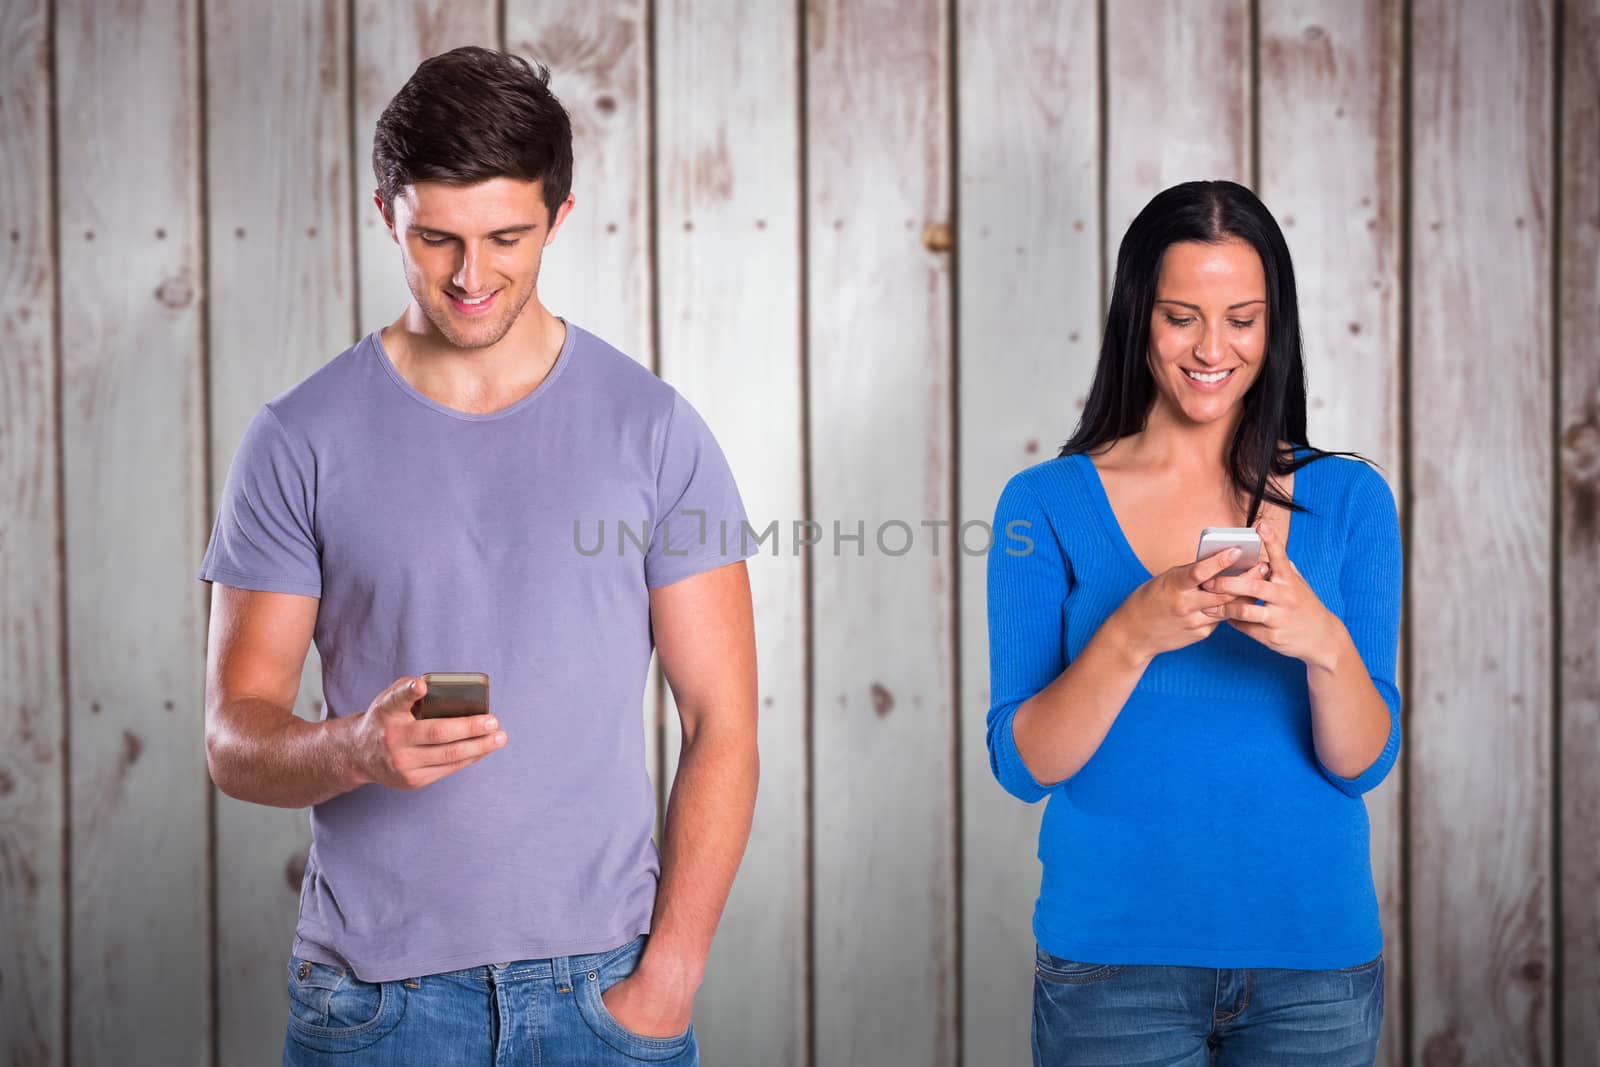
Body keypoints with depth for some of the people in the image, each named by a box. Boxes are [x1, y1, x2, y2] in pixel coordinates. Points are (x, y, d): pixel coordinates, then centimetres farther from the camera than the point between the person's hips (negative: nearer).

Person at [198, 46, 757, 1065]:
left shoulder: (654, 428, -1)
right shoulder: (301, 441, -1)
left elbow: (722, 725, -1)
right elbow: (235, 740, -1)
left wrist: (668, 976, -8)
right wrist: (357, 749, -22)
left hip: (604, 980, 0)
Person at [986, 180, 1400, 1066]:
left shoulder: (1346, 500, 1)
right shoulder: (1048, 504, -3)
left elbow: (1363, 762, -4)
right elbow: (1023, 766, -8)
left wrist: (1324, 644, -24)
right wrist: (1133, 635, -24)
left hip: (1313, 953, 2)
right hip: (1114, 952, -2)